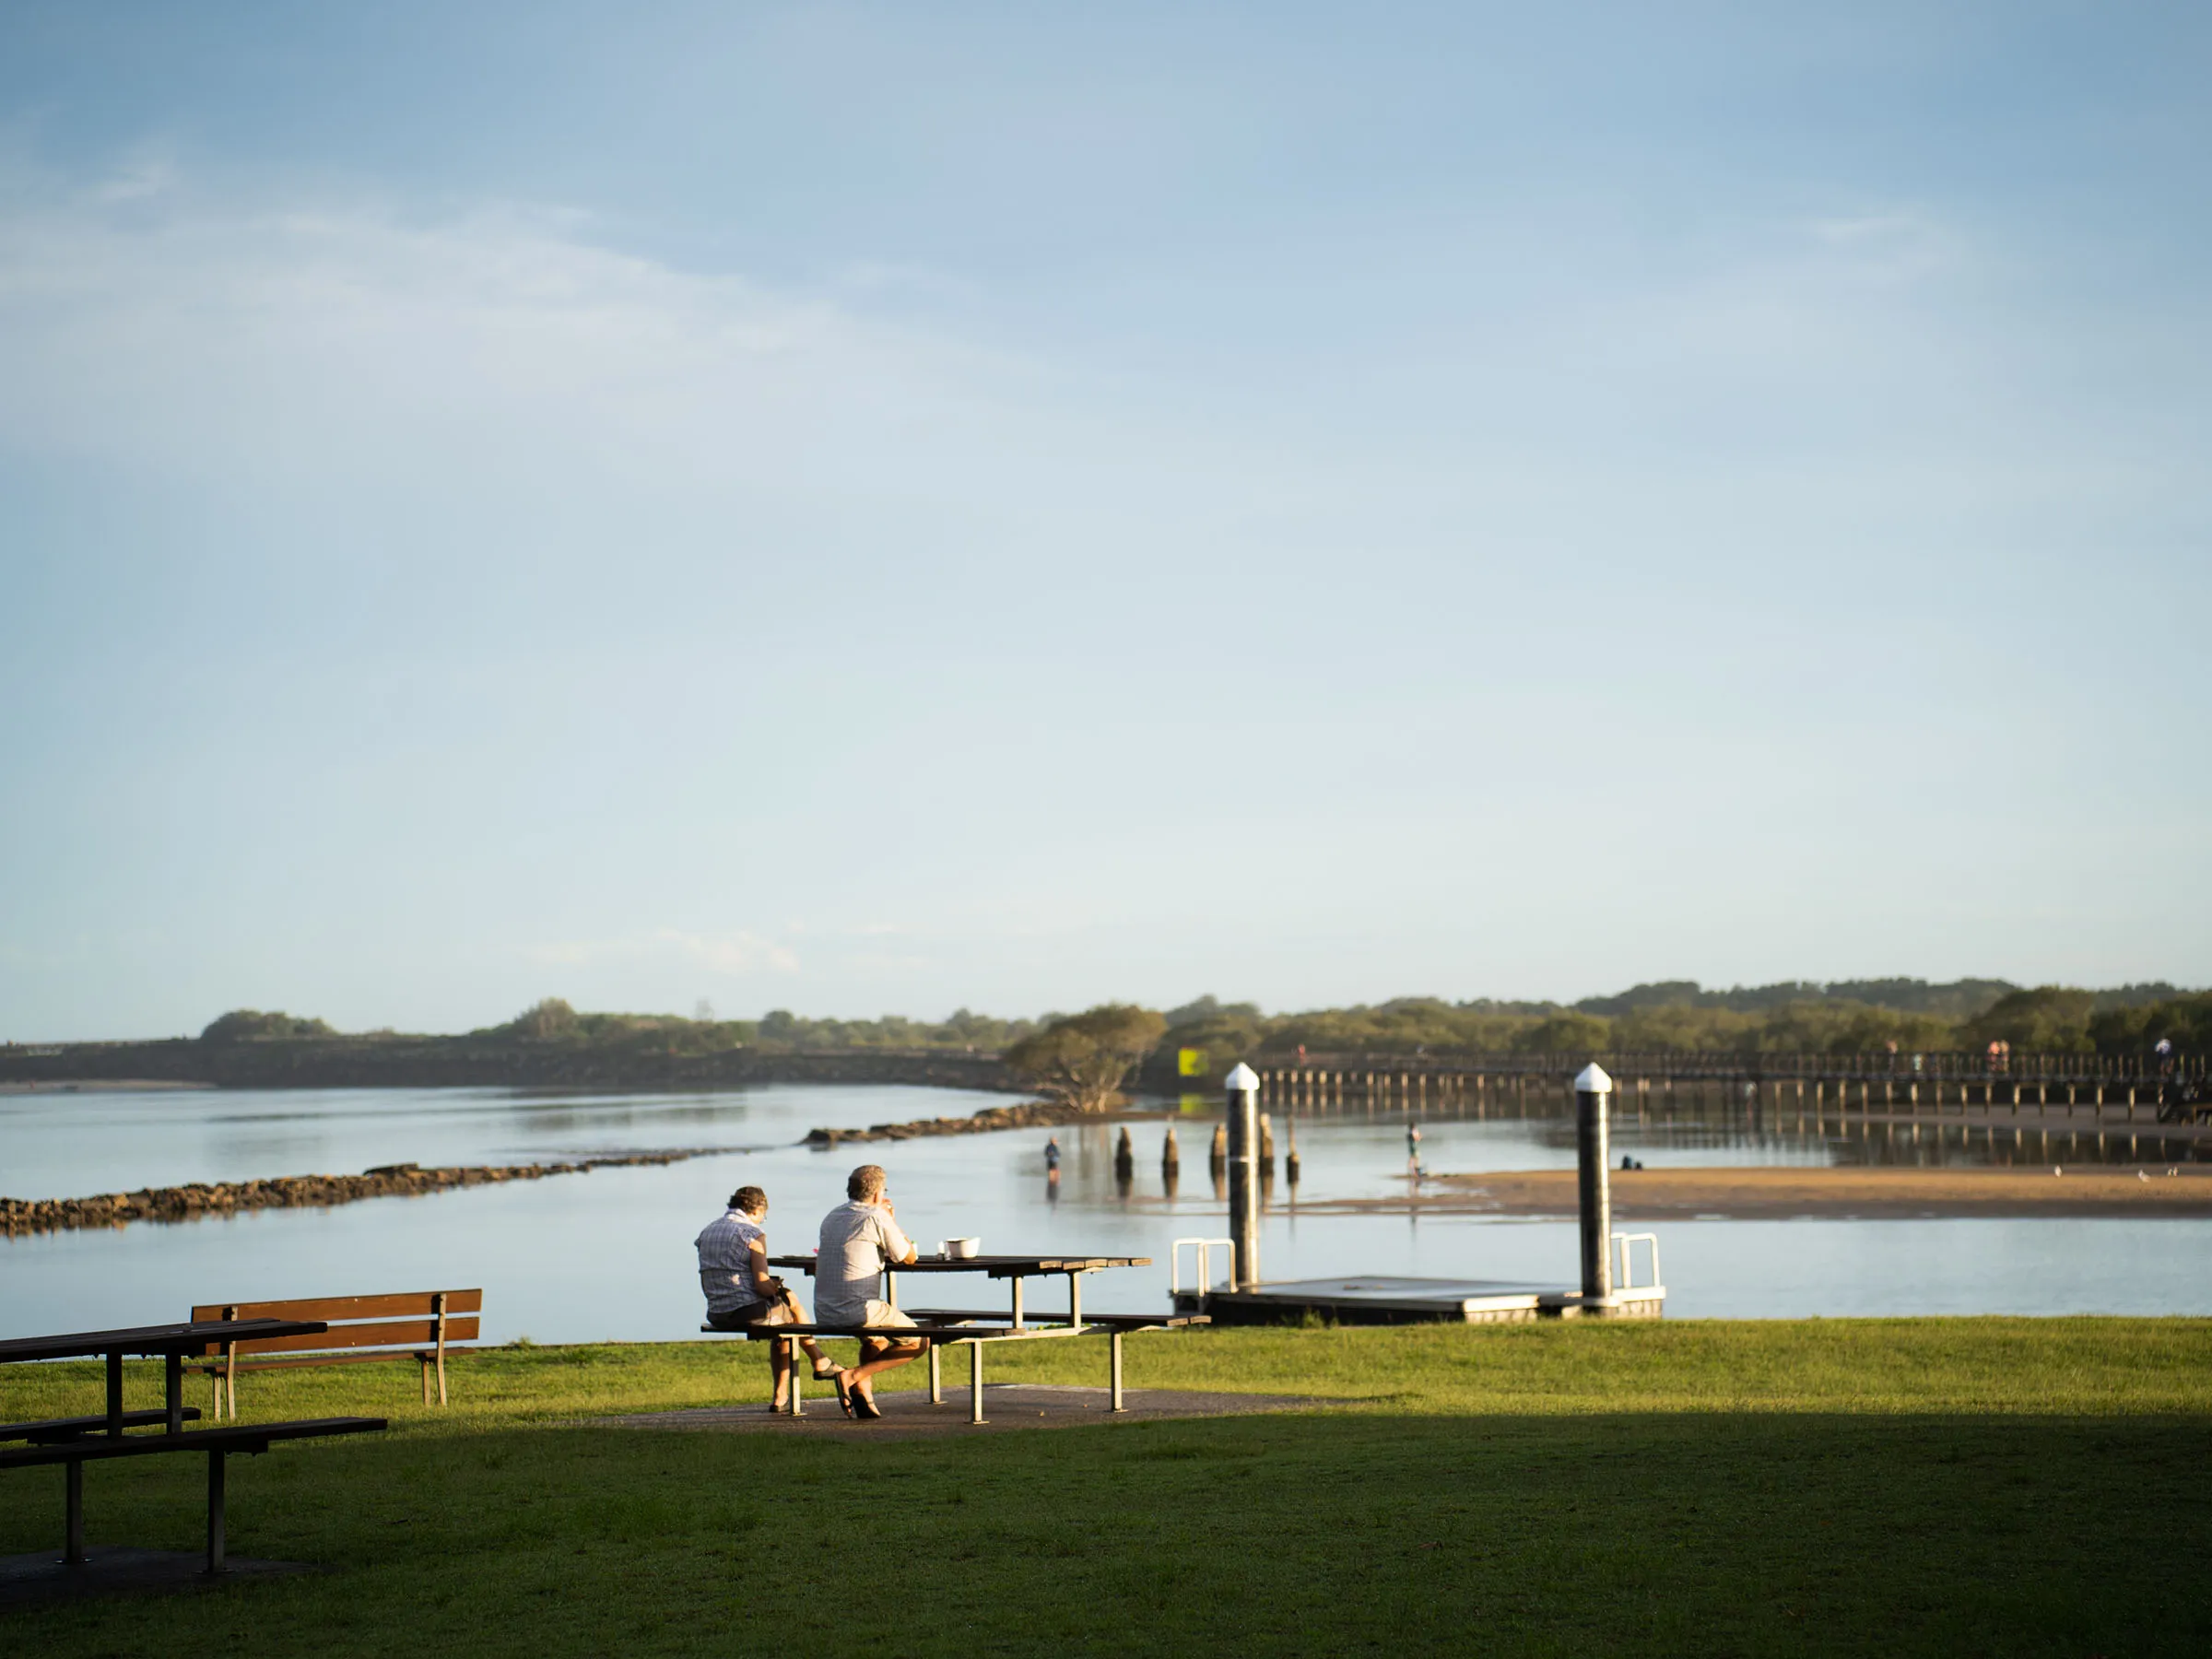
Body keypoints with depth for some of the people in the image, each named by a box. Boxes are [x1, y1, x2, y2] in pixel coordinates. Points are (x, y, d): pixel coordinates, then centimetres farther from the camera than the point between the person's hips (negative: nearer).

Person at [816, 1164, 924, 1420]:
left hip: (824, 1312, 8)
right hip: (857, 1310, -8)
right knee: (917, 1343, 9)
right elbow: (908, 1257, 2)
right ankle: (852, 1376, -5)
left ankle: (862, 1392, 15)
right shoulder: (877, 1217, -8)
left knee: (877, 1336, 36)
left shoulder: (831, 1218, 14)